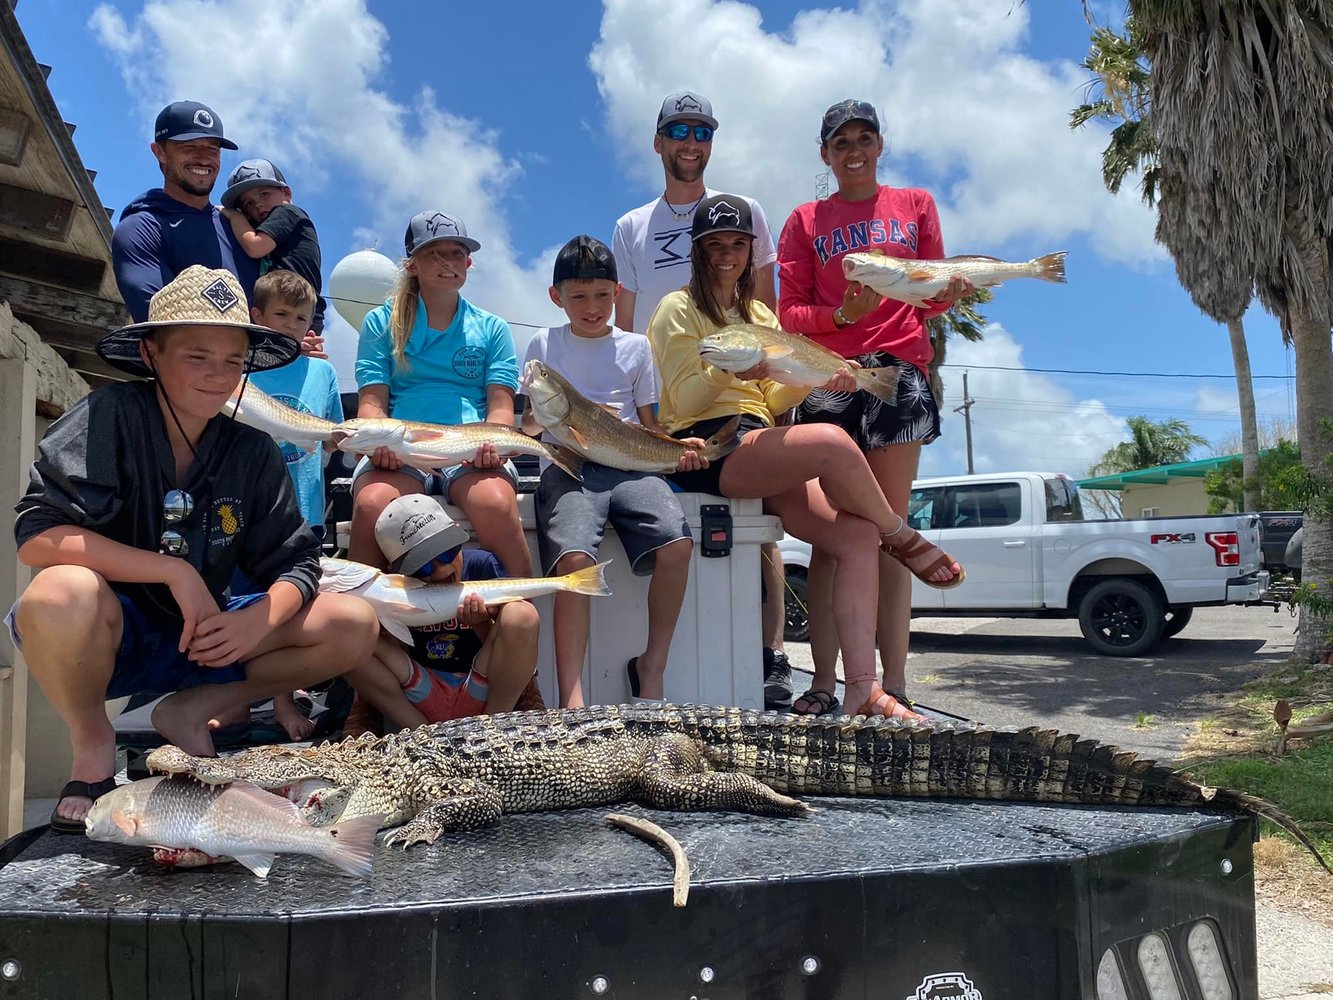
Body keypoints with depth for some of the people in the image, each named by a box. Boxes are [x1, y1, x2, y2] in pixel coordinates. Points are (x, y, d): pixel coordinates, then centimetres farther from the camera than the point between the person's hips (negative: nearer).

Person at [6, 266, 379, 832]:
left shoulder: (254, 454, -2)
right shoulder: (109, 417, -15)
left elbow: (296, 564, -3)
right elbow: (37, 537, -25)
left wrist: (259, 620, -24)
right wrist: (175, 572, -26)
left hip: (201, 637, 4)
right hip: (103, 638, -4)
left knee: (355, 626, -10)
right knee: (62, 590, -39)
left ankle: (190, 711, 4)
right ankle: (92, 749, -7)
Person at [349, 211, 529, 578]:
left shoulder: (491, 327, 20)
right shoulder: (381, 323, 20)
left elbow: (501, 404, 10)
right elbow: (373, 400, 10)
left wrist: (492, 441, -14)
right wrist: (378, 442, -13)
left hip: (472, 454, 0)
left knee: (496, 504, -35)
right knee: (371, 504, -34)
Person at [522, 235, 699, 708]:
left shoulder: (635, 346, 19)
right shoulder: (544, 345, 17)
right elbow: (533, 421, 17)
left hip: (629, 466, 2)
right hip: (567, 468, -1)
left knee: (676, 542, -28)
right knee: (574, 557, -32)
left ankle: (651, 669, -9)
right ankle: (571, 700, -30)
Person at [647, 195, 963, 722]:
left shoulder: (760, 315, 25)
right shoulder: (679, 309, 7)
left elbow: (772, 401, 17)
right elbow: (685, 401, -5)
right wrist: (728, 371, -24)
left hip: (759, 445, 7)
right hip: (705, 449, -6)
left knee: (859, 535, -17)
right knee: (832, 442, -32)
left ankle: (863, 689, -20)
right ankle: (905, 537, -5)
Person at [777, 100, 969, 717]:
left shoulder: (915, 205, 19)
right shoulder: (806, 220, 16)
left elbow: (932, 298, 16)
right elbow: (789, 313, 8)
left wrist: (952, 293, -7)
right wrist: (841, 314, -10)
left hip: (899, 368, 0)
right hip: (828, 377, 0)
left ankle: (894, 683, -2)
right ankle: (824, 682, -5)